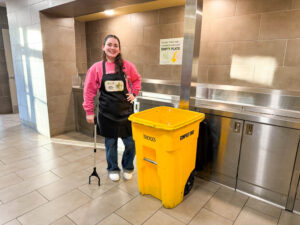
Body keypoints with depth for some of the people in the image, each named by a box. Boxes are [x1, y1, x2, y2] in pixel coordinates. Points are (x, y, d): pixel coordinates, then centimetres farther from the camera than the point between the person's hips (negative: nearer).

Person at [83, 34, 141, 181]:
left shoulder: (127, 65, -2)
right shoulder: (96, 68, -3)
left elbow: (137, 80, 16)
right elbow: (89, 91, 1)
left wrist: (134, 93, 2)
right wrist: (89, 111, -1)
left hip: (125, 110, 0)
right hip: (107, 113, 0)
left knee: (130, 143, 4)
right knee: (110, 143, 12)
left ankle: (128, 168, 32)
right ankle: (113, 169, 36)